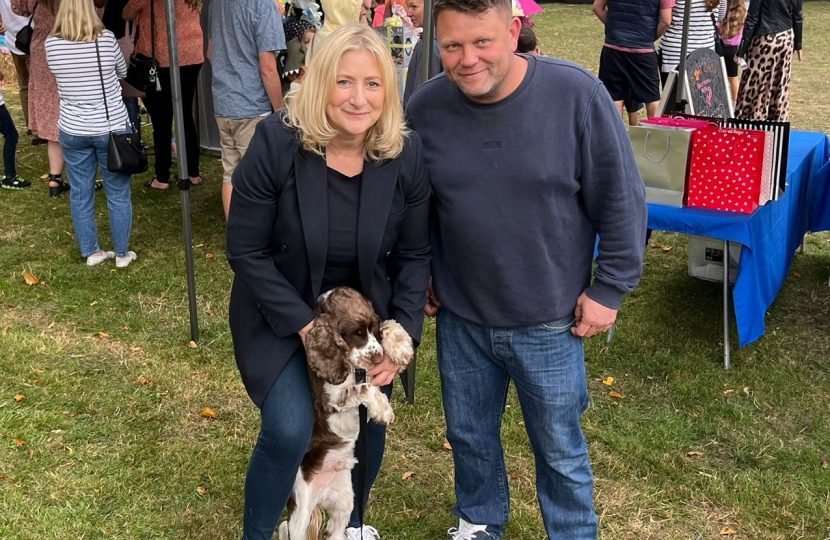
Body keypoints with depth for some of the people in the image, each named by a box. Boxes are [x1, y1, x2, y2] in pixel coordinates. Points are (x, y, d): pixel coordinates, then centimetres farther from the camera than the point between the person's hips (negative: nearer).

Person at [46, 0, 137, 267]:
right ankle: (122, 254, 19)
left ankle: (91, 252, 24)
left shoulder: (51, 44, -5)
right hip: (112, 129, -2)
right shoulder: (106, 39, -11)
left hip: (73, 131, 2)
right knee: (118, 195, 9)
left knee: (80, 194, 14)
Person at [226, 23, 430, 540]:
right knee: (290, 431, -16)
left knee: (369, 428, 11)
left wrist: (402, 334, -13)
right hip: (281, 314, -3)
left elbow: (414, 255, -4)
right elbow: (246, 251, -16)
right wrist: (304, 324, -20)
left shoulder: (407, 154, -15)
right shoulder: (276, 144, -23)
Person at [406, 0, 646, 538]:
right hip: (460, 317, 3)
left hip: (550, 322, -3)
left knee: (560, 449, 14)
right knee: (469, 434, 22)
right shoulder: (425, 108, -8)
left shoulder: (577, 94, -17)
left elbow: (622, 200, -10)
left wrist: (609, 288, -8)